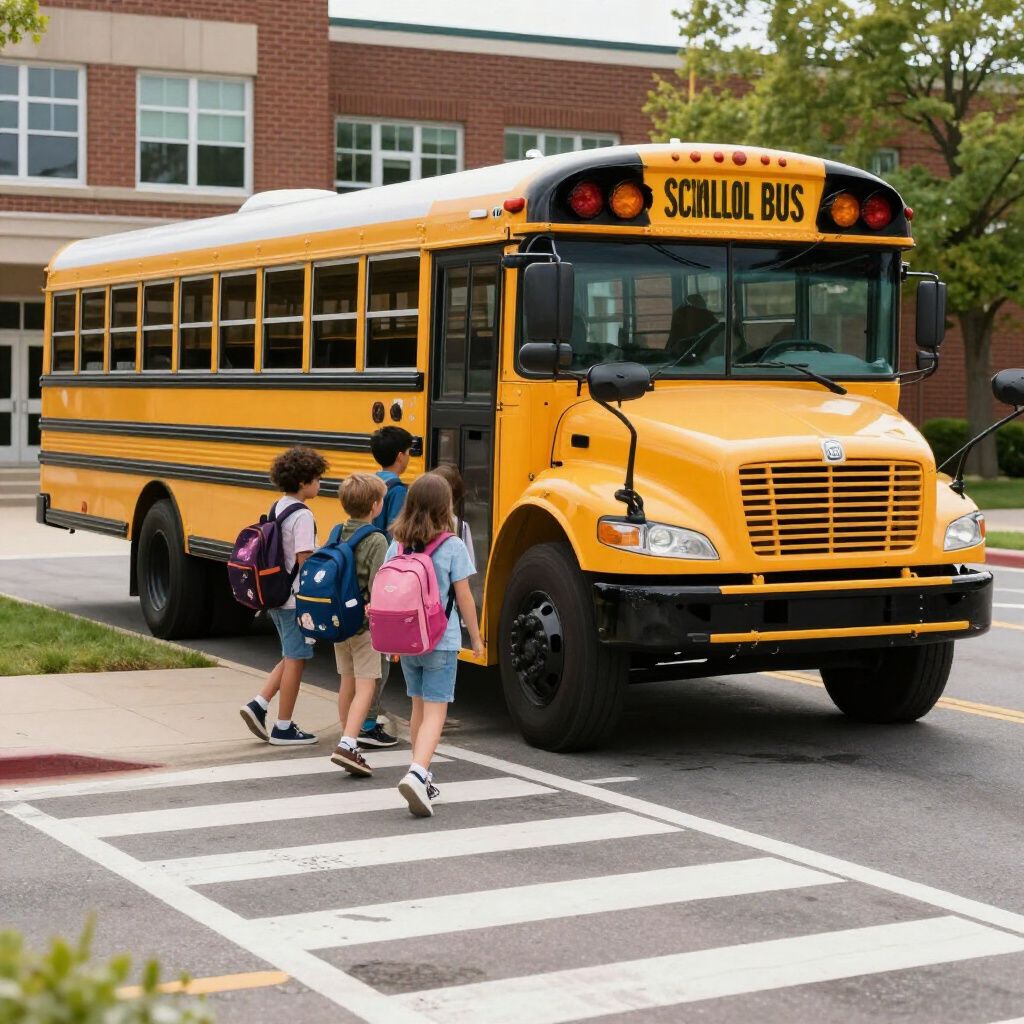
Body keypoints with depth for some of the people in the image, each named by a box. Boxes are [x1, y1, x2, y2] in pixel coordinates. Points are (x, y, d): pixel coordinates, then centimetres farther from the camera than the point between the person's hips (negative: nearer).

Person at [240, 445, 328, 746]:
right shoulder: (302, 516, -17)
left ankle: (258, 705, 9)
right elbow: (304, 562, -20)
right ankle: (283, 728, 9)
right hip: (296, 600, -9)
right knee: (295, 660, 2)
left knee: (292, 657, 20)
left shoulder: (276, 509, 9)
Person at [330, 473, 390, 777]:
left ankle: (350, 746, 24)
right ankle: (347, 745, -21)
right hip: (364, 624, -7)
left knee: (347, 683, 17)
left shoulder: (337, 535, 5)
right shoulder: (376, 541, -16)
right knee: (365, 686, -7)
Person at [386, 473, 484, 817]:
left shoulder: (396, 546, 1)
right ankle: (416, 774, -25)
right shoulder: (452, 547, -11)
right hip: (441, 641, -5)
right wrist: (475, 637, 5)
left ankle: (422, 776, 28)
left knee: (418, 707, 19)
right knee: (435, 712, -5)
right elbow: (463, 597, -7)